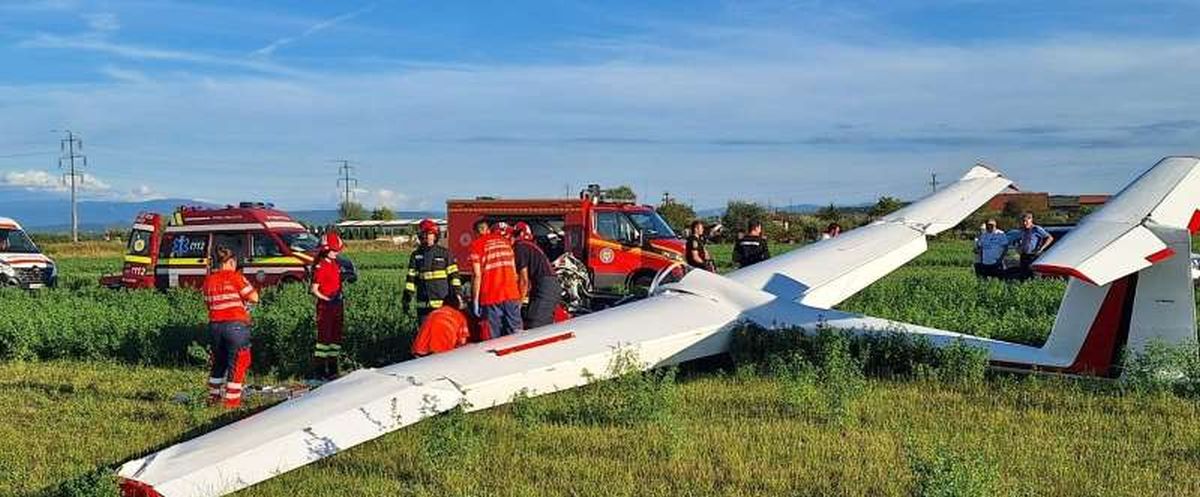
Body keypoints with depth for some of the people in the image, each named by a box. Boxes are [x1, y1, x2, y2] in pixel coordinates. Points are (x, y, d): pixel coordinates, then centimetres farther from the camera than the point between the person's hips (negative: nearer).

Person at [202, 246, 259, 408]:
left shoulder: (208, 280, 8)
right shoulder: (234, 277, -9)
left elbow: (208, 304, 13)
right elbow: (254, 298, -11)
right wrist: (243, 297, 8)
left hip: (215, 325, 6)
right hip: (236, 325, -6)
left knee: (219, 363, 22)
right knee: (237, 364, 1)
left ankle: (213, 397, 30)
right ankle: (232, 402, 0)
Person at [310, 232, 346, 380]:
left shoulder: (336, 264, 12)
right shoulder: (320, 267, -12)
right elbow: (314, 290, -13)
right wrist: (327, 299, -22)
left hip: (337, 305, 8)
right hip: (325, 306, -8)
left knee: (336, 337, 11)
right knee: (324, 337, -6)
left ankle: (333, 370, 19)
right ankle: (320, 371, -1)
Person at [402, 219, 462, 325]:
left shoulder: (445, 253, 3)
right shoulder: (416, 255, 9)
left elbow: (453, 275, 2)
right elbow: (411, 278, 8)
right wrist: (406, 299, 4)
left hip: (443, 304, -2)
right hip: (423, 304, 2)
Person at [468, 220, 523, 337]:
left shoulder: (477, 245, 1)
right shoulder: (505, 241, 16)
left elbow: (478, 275, -5)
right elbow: (514, 272, 16)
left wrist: (475, 300, -3)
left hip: (491, 297, -4)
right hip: (512, 294, 4)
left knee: (495, 337, 0)